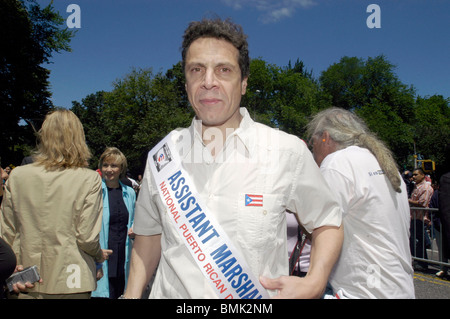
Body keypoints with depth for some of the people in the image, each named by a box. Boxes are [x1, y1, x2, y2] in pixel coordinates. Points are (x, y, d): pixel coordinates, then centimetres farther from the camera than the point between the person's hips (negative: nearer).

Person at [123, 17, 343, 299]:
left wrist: (314, 283, -17)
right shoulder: (163, 154, -3)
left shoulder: (289, 151, -12)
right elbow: (149, 233, 8)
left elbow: (327, 223, -1)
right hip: (172, 293, 2)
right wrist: (132, 294, -3)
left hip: (257, 295, -1)